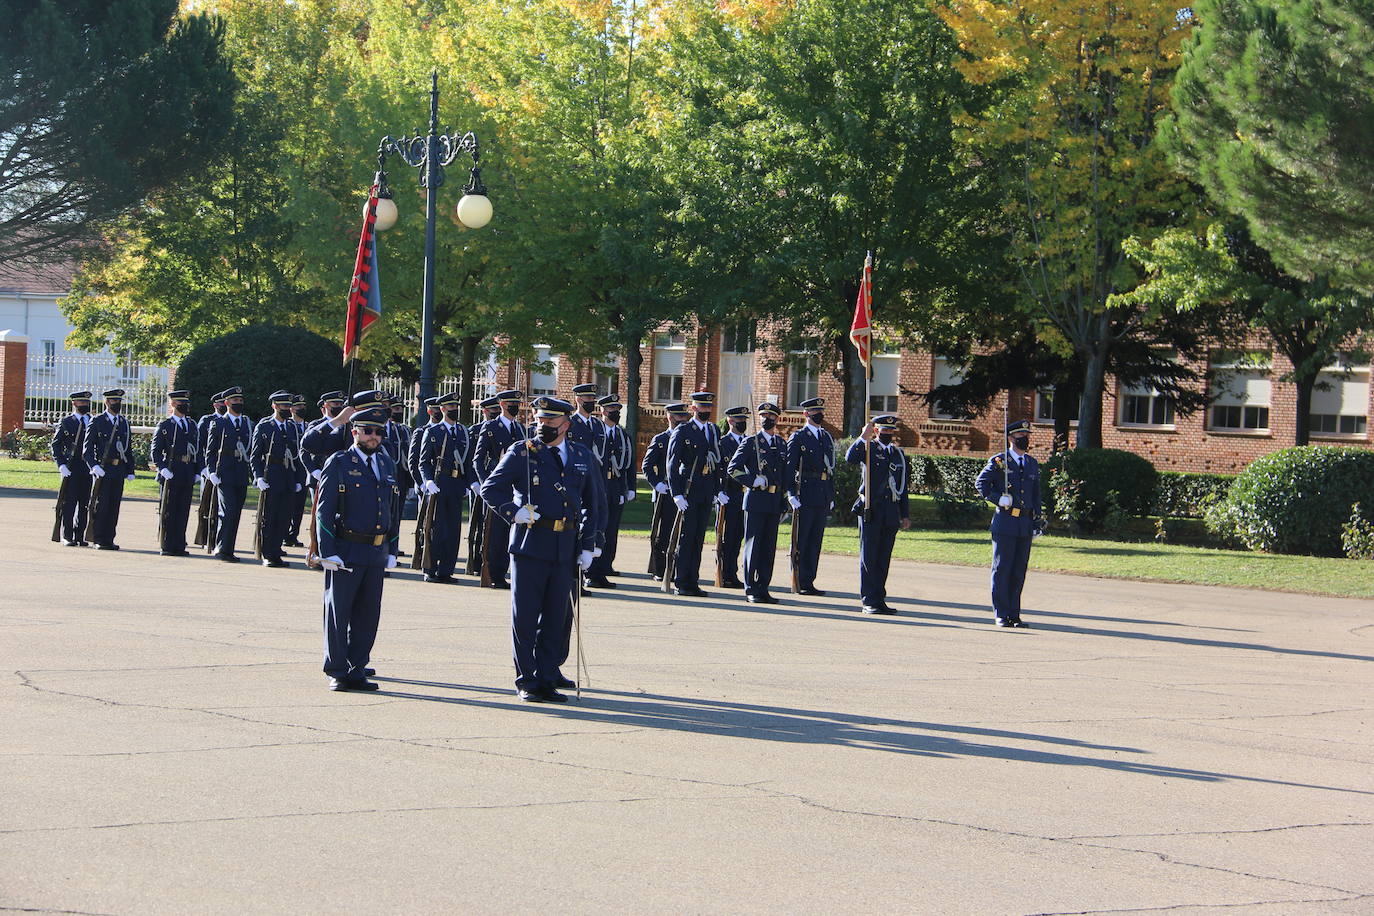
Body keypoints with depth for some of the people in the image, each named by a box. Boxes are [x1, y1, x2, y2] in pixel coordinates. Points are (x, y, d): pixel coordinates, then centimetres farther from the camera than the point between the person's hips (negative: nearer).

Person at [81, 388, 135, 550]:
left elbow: (129, 449, 20)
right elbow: (87, 448, -6)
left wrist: (130, 471, 14)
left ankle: (109, 540, 9)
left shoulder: (124, 423, 16)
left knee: (114, 506, 5)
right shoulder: (97, 422, -1)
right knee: (101, 505, -5)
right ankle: (98, 540, 0)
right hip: (102, 470, -5)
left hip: (119, 471, 5)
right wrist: (94, 466, -19)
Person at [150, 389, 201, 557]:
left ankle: (179, 545, 9)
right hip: (171, 474, -5)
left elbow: (197, 450, 19)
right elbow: (155, 452, -3)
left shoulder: (192, 426, 16)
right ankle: (166, 546, 3)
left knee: (183, 511, 5)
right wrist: (163, 469, -15)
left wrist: (196, 472, 10)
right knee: (168, 511, 0)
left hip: (188, 477, 5)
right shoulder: (164, 426, 1)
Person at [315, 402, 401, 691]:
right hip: (345, 552, -5)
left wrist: (391, 550, 14)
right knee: (338, 613, 1)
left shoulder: (386, 464, 13)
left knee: (368, 615, 8)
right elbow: (324, 510, -7)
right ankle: (337, 672, 9)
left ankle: (357, 670, 16)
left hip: (377, 554, 6)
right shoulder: (338, 464, -5)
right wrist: (328, 553, -13)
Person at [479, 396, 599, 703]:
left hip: (565, 548, 3)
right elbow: (490, 489, 3)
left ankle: (547, 677, 17)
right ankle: (527, 681, 7)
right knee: (525, 616, -1)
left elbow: (592, 505, 14)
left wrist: (587, 547, 7)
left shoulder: (583, 457, 10)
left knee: (558, 617, 7)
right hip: (529, 543, -3)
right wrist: (513, 511, -14)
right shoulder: (521, 453, 1)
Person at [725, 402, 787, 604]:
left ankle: (763, 588, 9)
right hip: (755, 501, -5)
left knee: (769, 547, 5)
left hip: (774, 503, 5)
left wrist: (785, 502, 13)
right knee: (753, 545, -3)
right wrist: (752, 481, -14)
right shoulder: (751, 442, 0)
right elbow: (732, 468, -4)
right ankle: (751, 589, -1)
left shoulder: (782, 445, 15)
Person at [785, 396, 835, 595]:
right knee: (801, 540, -3)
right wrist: (791, 494, -15)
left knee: (815, 541, 7)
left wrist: (832, 496, 15)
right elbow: (789, 467, -7)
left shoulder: (827, 437, 18)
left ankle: (809, 581, 11)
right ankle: (800, 583, -1)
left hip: (823, 497, 6)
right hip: (805, 496, -6)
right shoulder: (798, 437, -1)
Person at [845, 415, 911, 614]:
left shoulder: (898, 454, 17)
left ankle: (879, 599, 11)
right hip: (871, 510, -5)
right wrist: (863, 439, -25)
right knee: (869, 557, -3)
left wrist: (905, 515, 17)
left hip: (891, 514, 5)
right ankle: (868, 600, -1)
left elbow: (903, 486, 20)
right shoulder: (869, 448, 1)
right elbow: (850, 458, -21)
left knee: (884, 558, 7)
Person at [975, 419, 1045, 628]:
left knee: (1019, 571, 6)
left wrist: (1039, 520, 14)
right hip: (1005, 522, -5)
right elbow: (981, 482, 0)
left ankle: (1014, 614, 11)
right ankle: (1001, 614, 1)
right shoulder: (999, 461, 0)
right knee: (1002, 569, -3)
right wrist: (997, 499, -12)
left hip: (1025, 524, 5)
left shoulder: (1033, 464, 16)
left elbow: (1036, 495, 20)